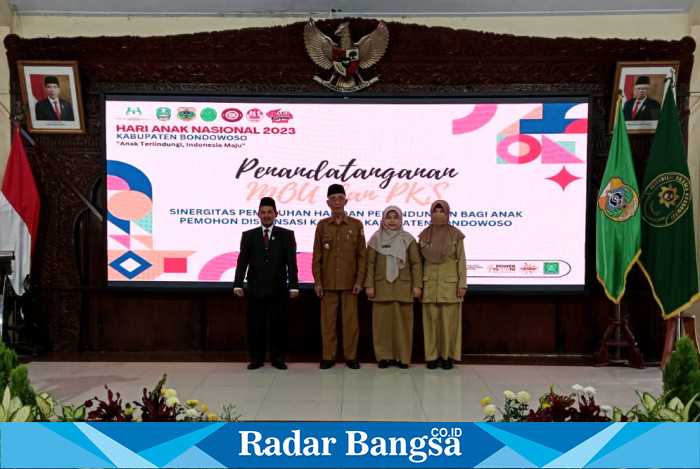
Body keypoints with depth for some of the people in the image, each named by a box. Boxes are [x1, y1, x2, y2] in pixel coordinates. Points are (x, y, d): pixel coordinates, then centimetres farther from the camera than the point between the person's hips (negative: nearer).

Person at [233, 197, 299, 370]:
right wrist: (238, 284, -7)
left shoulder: (287, 235, 6)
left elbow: (291, 262, 0)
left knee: (277, 325, 4)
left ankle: (278, 359, 17)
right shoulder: (249, 236, 9)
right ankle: (256, 359, 18)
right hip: (255, 289, 1)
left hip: (277, 289, -1)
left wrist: (293, 286, -8)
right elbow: (242, 261, 3)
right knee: (255, 325, 5)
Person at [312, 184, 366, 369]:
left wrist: (360, 280, -3)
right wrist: (317, 282, -1)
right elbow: (317, 256, 5)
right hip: (327, 283, 1)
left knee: (350, 321, 4)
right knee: (328, 321, 5)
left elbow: (362, 255, 3)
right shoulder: (322, 225, 5)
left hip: (349, 283, -1)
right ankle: (328, 357, 16)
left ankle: (351, 356, 16)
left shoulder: (356, 225, 3)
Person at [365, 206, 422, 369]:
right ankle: (384, 356, 13)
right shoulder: (376, 239, 5)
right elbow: (370, 263, 4)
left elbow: (416, 263, 3)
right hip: (381, 287, 0)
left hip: (403, 287, 0)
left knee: (402, 321, 1)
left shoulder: (408, 239, 5)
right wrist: (369, 285, -3)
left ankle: (402, 357, 12)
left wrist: (417, 285, -4)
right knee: (382, 320, 1)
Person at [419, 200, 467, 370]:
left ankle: (447, 356, 12)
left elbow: (461, 260, 1)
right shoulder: (424, 235, 7)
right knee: (431, 320, 4)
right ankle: (432, 356, 13)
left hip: (450, 283, -2)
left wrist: (462, 284, -5)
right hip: (429, 284, 2)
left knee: (449, 321, 0)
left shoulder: (455, 235, 1)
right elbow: (419, 260, 10)